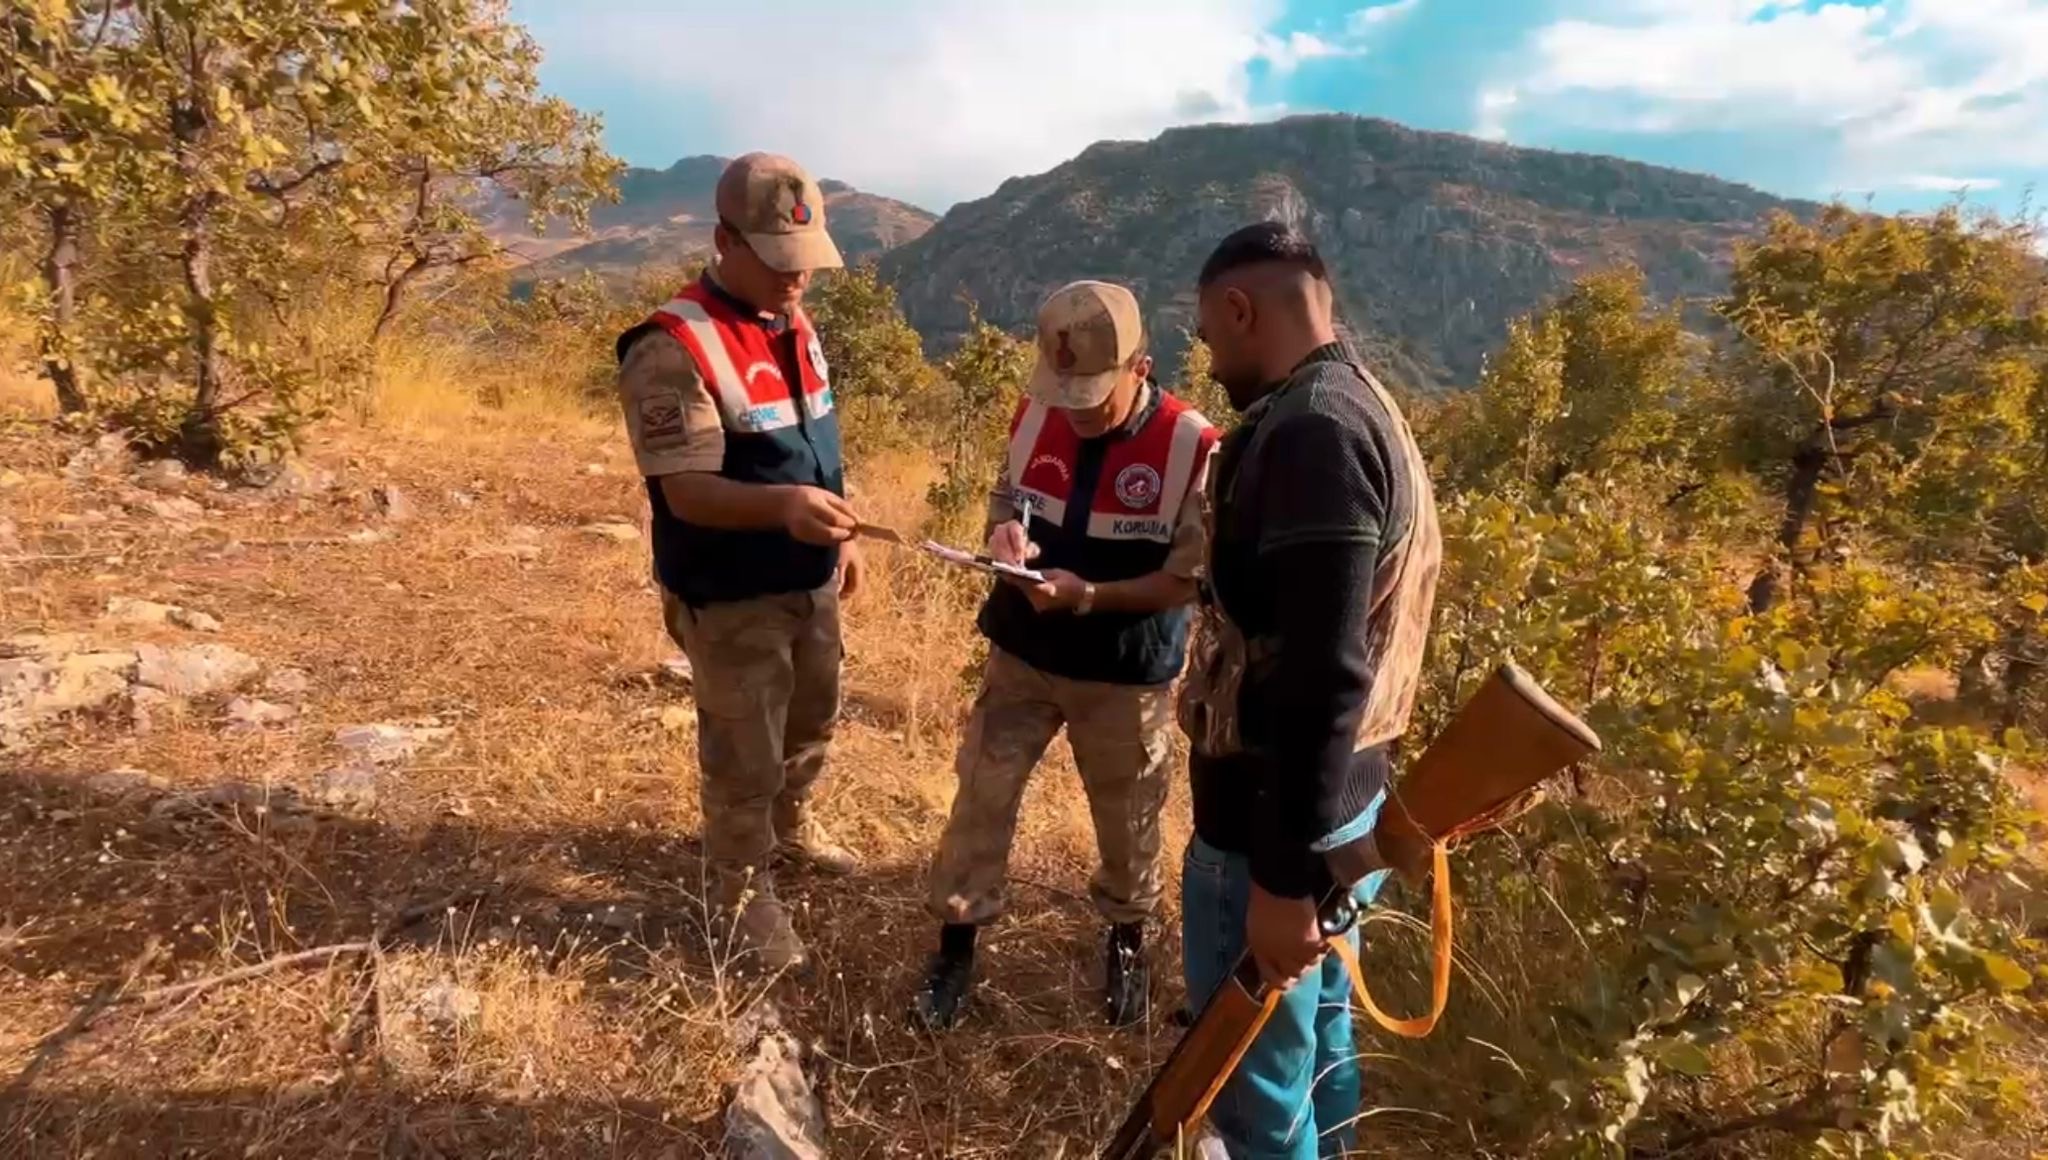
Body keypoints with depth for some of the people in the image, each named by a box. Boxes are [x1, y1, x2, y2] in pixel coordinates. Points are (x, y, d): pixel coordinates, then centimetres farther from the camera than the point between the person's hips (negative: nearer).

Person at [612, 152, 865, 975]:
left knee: (812, 722, 26)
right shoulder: (674, 348, -22)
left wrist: (840, 535, 16)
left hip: (810, 583, 8)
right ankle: (741, 895, 31)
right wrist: (783, 505, -45)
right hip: (732, 600, -8)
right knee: (744, 759, 7)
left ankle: (791, 827, 53)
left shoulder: (793, 324, 5)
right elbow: (688, 492, -28)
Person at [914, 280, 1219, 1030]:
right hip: (1021, 654, 3)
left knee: (1127, 820, 16)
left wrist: (1088, 596, -29)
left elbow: (1187, 580, -16)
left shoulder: (1193, 449, -19)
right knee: (982, 797, 9)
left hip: (1125, 677, -3)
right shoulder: (1035, 415, -7)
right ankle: (956, 947, 31)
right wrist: (1005, 532, -19)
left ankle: (1127, 942, 44)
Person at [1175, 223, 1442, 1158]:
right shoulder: (1361, 409, 10)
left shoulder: (1309, 432, -22)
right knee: (1316, 1038, 25)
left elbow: (1324, 676, -28)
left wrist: (1282, 876, -23)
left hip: (1276, 828, -10)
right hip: (1340, 803, 10)